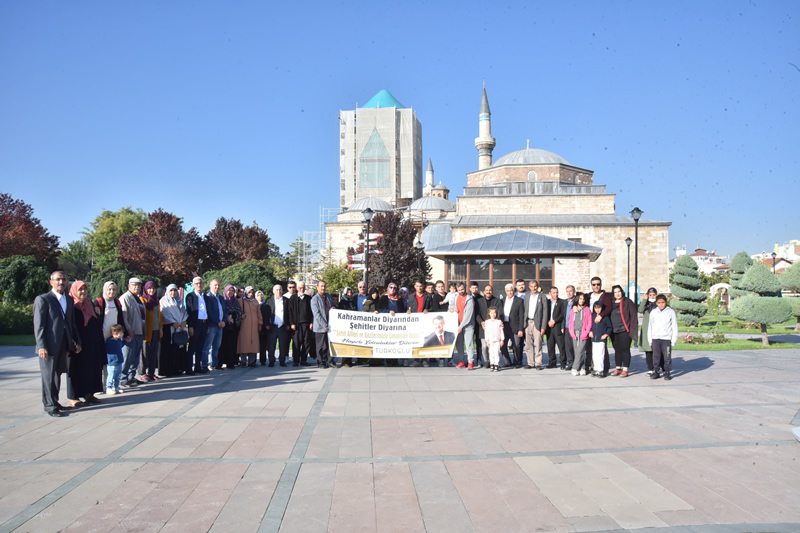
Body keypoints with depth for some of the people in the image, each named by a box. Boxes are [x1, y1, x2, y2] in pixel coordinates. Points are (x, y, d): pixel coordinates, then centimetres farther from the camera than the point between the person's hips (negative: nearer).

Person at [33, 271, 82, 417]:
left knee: (57, 374, 12)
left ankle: (55, 402, 21)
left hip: (63, 345, 6)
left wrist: (77, 342, 12)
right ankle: (49, 405, 11)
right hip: (49, 345, -6)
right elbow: (38, 325, -9)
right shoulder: (42, 299, -5)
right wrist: (42, 346, -15)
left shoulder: (69, 300, 13)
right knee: (49, 376, 1)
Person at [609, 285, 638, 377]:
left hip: (624, 331, -5)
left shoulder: (627, 302, -3)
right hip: (614, 331, 5)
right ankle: (618, 368, 20)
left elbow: (633, 316, -6)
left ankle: (625, 370, 2)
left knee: (625, 350, -3)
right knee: (617, 350, 11)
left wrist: (633, 330, -13)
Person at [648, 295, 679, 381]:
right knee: (656, 356, 6)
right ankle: (655, 372, 14)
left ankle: (667, 372, 9)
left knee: (667, 356, -1)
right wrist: (650, 339, 10)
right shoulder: (653, 312, 9)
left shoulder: (671, 312, 3)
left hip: (666, 338, -2)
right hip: (655, 338, 2)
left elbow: (674, 326, 4)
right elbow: (650, 326, 13)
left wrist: (674, 339, -1)